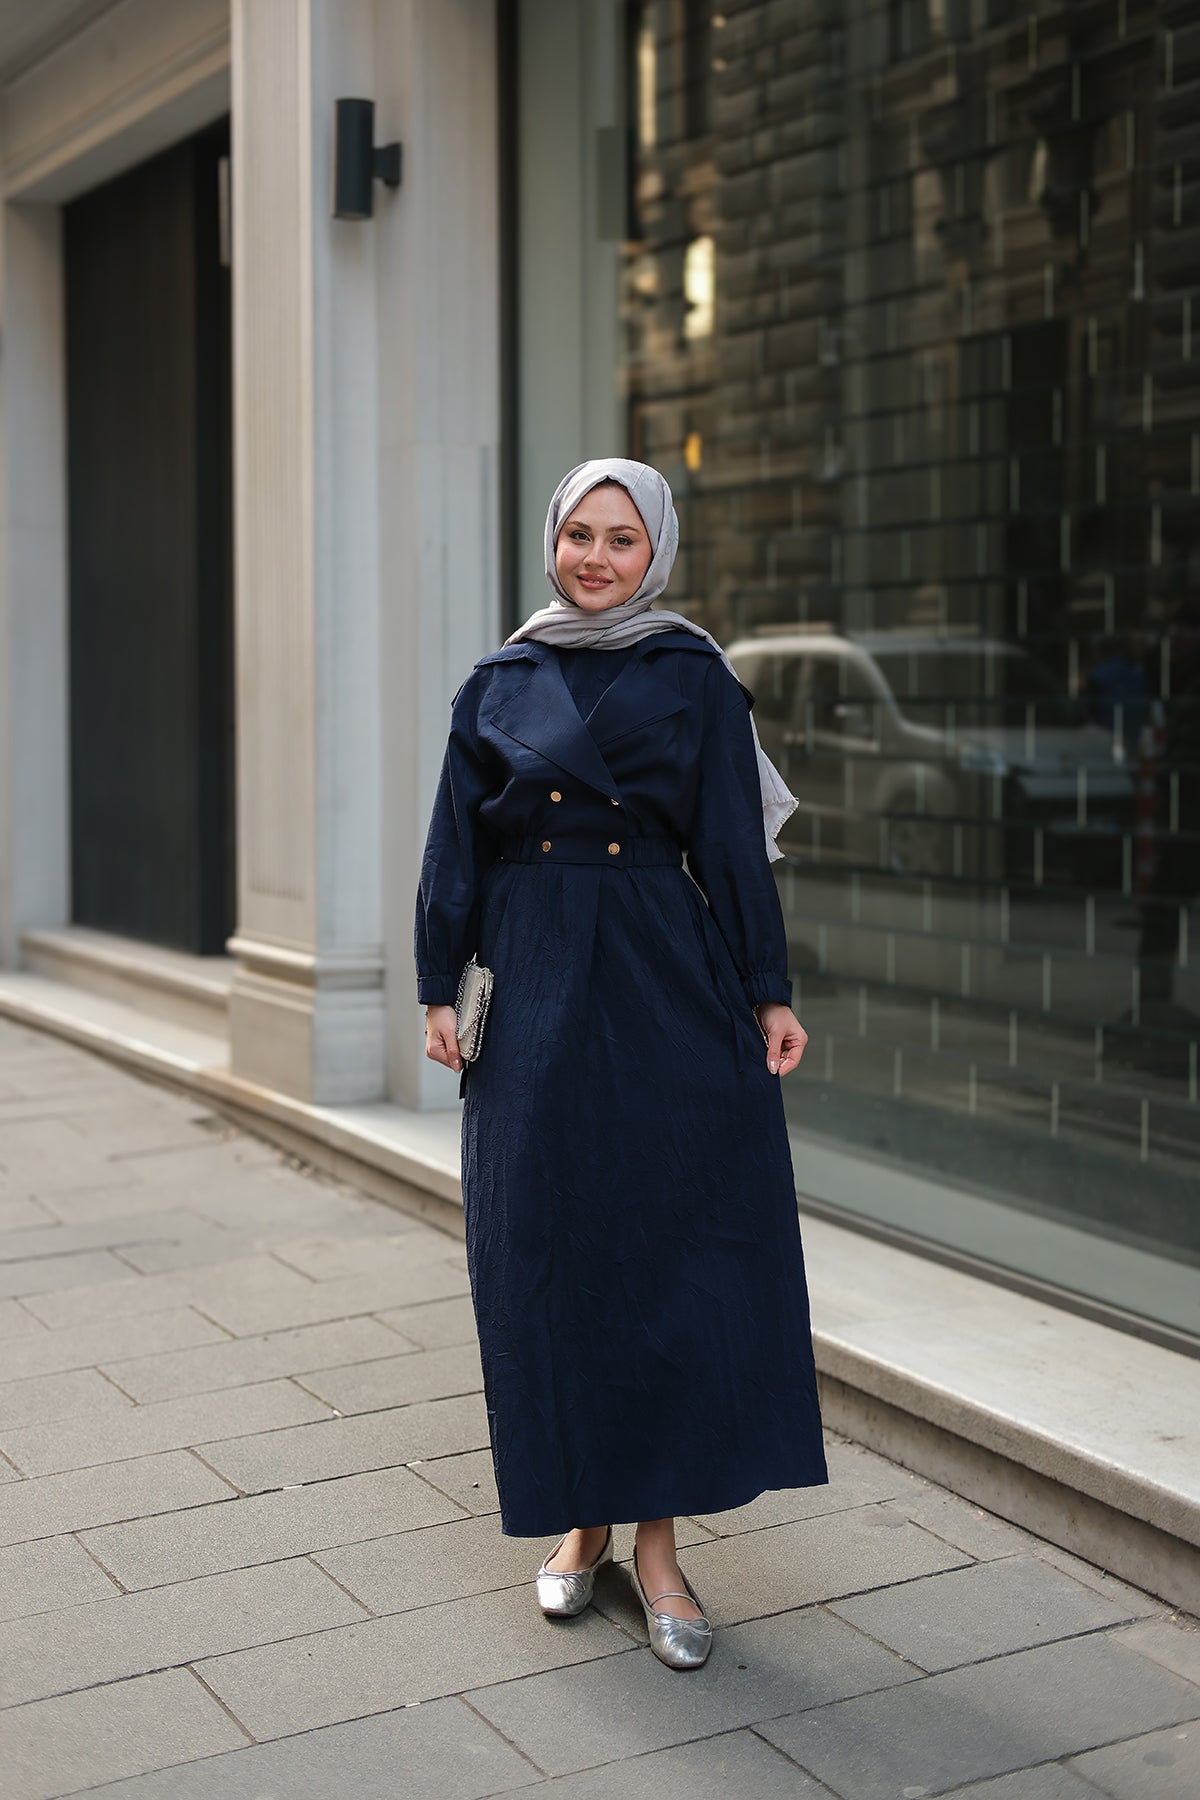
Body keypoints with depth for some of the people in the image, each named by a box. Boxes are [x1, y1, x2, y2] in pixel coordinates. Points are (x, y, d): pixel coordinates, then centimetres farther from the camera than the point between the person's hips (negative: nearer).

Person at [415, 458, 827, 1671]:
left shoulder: (694, 679, 5)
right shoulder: (500, 686, 10)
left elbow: (735, 845, 2)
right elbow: (456, 850, 10)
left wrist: (768, 993, -2)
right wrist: (439, 992, 4)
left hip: (668, 985, -2)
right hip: (537, 990, 2)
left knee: (672, 1250, -3)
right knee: (550, 1253, 4)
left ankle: (656, 1538, 7)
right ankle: (580, 1516, 19)